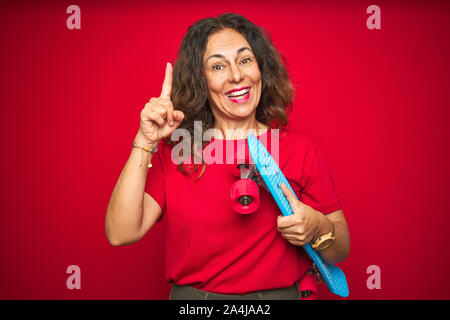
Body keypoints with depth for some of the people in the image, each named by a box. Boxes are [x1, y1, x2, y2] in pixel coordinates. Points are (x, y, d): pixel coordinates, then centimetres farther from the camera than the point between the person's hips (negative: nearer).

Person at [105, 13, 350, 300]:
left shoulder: (302, 148, -2)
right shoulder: (173, 150, 0)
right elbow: (121, 233, -10)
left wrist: (318, 228, -18)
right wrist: (145, 142, -14)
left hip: (280, 292, 1)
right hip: (189, 293, 0)